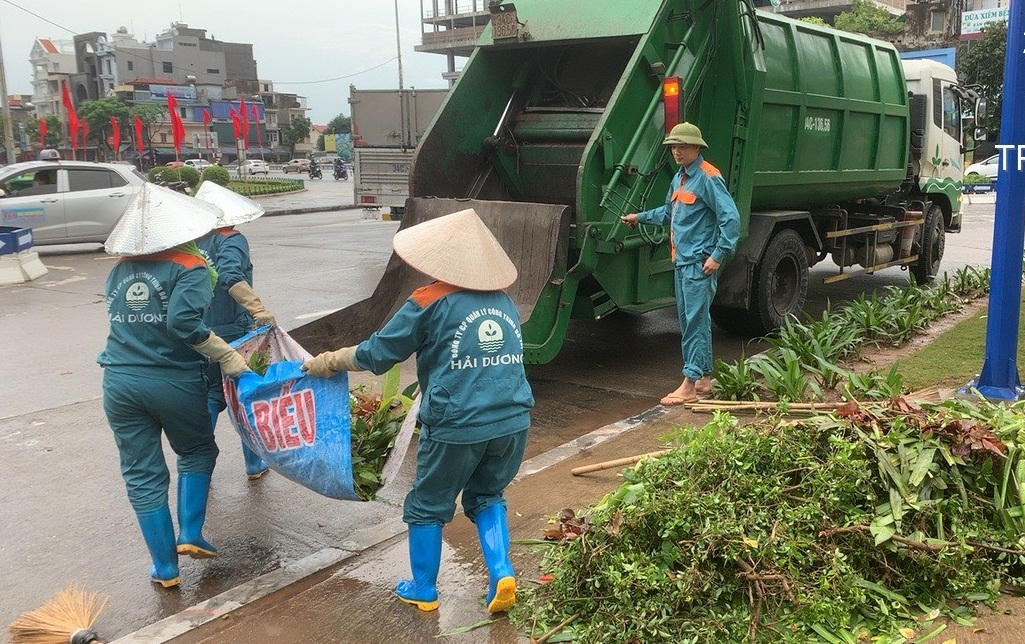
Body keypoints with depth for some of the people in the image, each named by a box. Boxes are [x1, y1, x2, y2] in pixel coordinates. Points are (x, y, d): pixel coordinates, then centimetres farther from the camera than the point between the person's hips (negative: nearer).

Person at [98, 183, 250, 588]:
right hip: (174, 383, -4)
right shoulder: (189, 267, -9)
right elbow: (183, 322, -23)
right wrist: (228, 357, -17)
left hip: (119, 383, 4)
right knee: (197, 452, 23)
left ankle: (165, 568, 18)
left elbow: (120, 319, 17)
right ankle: (190, 535, 14)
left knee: (143, 476, 11)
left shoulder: (119, 269, 9)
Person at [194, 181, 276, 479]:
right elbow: (231, 278, -32)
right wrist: (259, 309, -38)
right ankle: (254, 464, 23)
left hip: (202, 334, 5)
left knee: (212, 395, 19)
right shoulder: (231, 240, -14)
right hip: (234, 333, -5)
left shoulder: (192, 241, 4)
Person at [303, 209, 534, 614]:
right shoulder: (503, 300, 11)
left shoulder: (430, 302, -6)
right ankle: (502, 574, 11)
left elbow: (377, 353, 1)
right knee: (486, 497, 26)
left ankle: (423, 590, 31)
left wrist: (330, 362, 18)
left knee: (427, 507, 17)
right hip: (513, 423, 5)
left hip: (457, 428, -5)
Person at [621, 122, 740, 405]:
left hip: (699, 264, -10)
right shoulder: (679, 177, 16)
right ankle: (704, 378, 22)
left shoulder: (708, 177, -12)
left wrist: (718, 255, -20)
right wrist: (640, 217, 37)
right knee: (691, 321, 13)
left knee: (695, 321, -7)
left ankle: (690, 384, -4)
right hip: (681, 261, 10)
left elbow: (730, 218, -18)